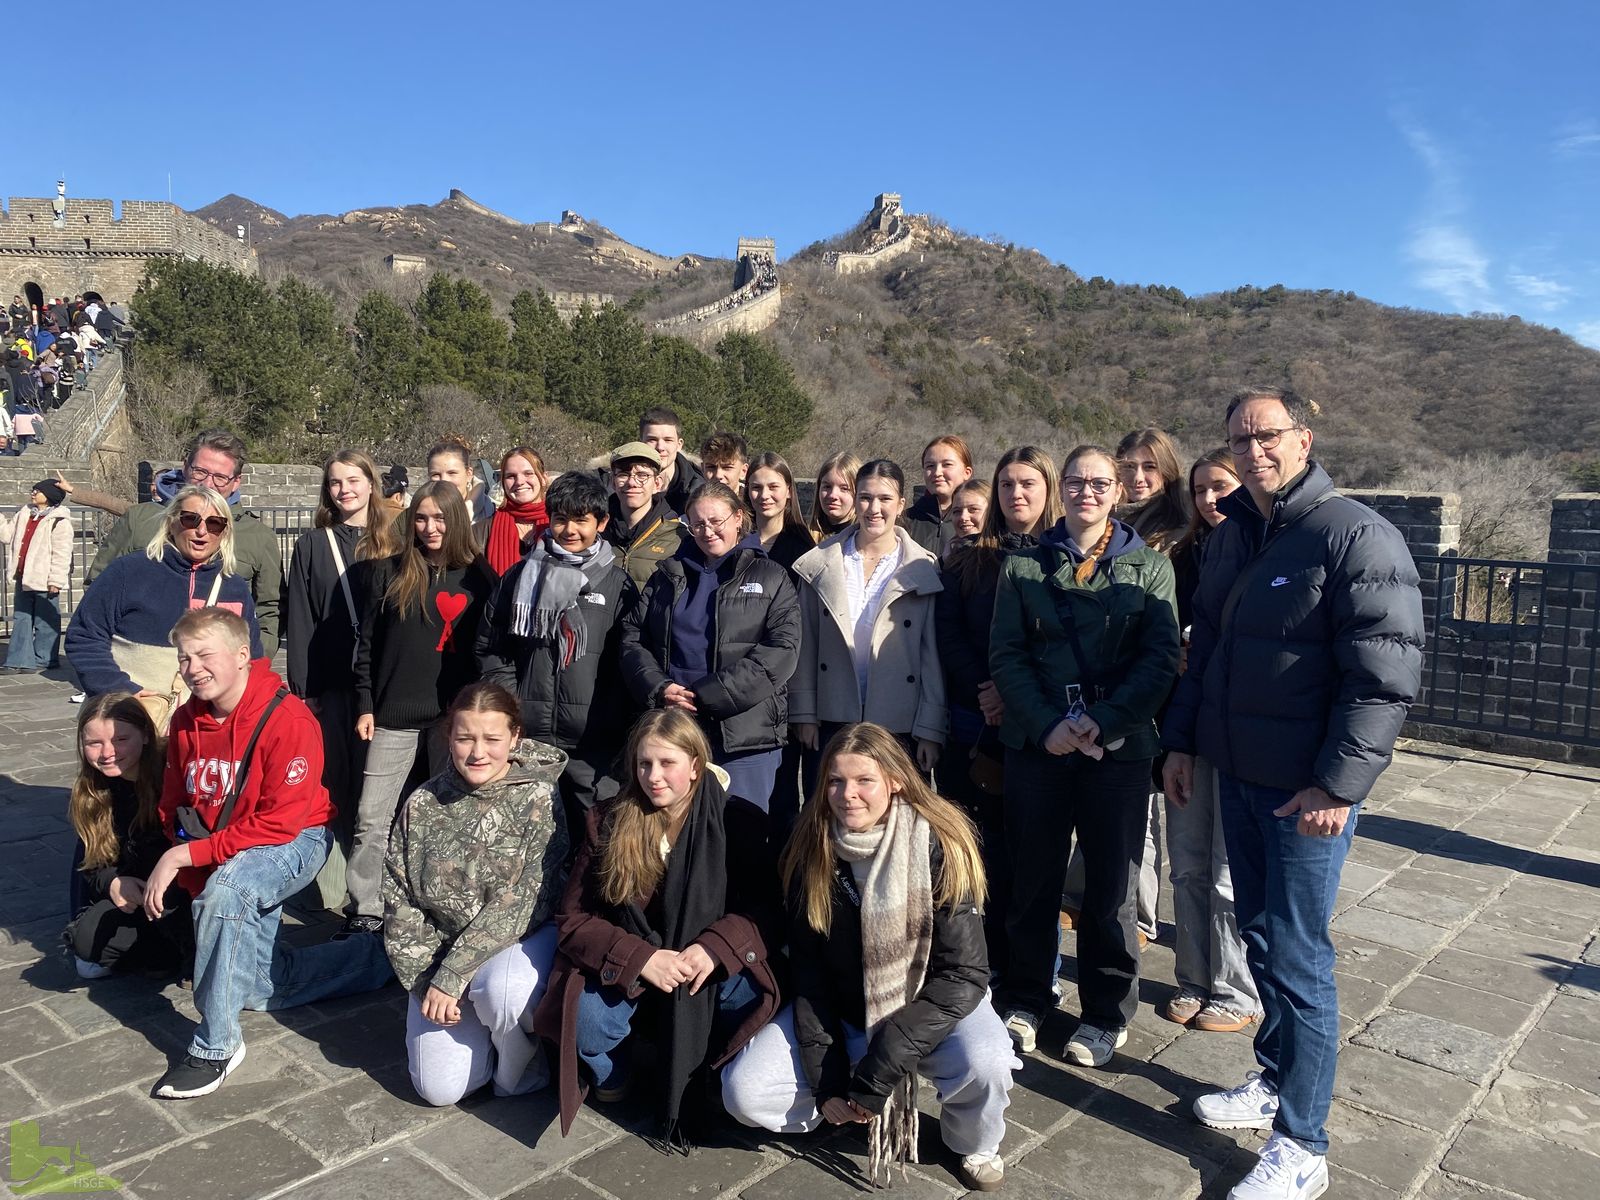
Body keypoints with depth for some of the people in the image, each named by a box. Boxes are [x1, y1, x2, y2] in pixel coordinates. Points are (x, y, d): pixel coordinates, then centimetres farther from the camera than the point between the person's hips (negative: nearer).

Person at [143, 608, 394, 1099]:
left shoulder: (289, 720, -25)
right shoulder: (186, 721, -4)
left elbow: (280, 823, -27)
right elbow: (175, 810, 3)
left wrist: (184, 856, -27)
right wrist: (193, 883, -11)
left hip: (296, 842, -7)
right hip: (222, 859, 7)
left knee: (226, 889, -38)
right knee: (263, 989, 11)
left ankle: (216, 1045, -23)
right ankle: (378, 957, 31)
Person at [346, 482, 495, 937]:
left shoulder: (478, 577, 3)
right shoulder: (389, 572, 6)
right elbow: (367, 643, 8)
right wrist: (365, 706, 2)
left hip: (453, 716, -1)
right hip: (394, 716, 1)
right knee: (371, 821, 1)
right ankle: (365, 912, 13)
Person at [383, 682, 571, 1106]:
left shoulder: (537, 799, -14)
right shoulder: (422, 804, -3)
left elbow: (518, 902, -19)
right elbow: (398, 900, -1)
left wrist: (451, 977, -22)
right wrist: (425, 980, -11)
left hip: (524, 936, -3)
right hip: (439, 951, 3)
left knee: (500, 990, -36)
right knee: (440, 1087, -8)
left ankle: (521, 1068, -4)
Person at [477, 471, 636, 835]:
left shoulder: (618, 583, 3)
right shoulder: (523, 575, 9)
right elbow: (489, 644, 15)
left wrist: (618, 720, -4)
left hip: (594, 739, -2)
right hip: (527, 735, 2)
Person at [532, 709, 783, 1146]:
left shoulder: (738, 820, -8)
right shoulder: (607, 823, -4)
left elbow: (767, 911, -8)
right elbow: (573, 919, -6)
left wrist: (714, 947, -28)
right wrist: (641, 957, -23)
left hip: (705, 969, 0)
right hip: (624, 974, 1)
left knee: (747, 997, -30)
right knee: (585, 1014, -29)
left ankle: (699, 1084, 4)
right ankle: (611, 1077, 9)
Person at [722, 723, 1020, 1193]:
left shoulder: (939, 849, -22)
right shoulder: (812, 852, -12)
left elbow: (963, 975, -22)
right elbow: (809, 971, -5)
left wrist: (878, 1070, -27)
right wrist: (827, 1079, -13)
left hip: (932, 1006, -2)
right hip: (839, 1009, 3)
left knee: (985, 1067, -33)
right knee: (743, 1093, -15)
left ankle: (973, 1143, 2)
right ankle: (858, 1112, 11)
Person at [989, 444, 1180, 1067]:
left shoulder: (1150, 567, 6)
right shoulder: (1024, 565, 7)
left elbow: (1161, 658, -4)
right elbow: (1005, 655, 1)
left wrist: (1105, 723, -15)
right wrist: (1046, 725, -12)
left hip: (1118, 746, 0)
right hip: (1037, 742, 1)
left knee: (1109, 886, 7)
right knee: (1032, 877, 8)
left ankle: (1106, 1014, 24)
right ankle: (1024, 999, 26)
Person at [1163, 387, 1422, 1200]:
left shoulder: (1356, 537, -14)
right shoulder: (1230, 536, 9)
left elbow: (1386, 676, -18)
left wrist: (1338, 783, -20)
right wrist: (1182, 740, 13)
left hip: (1308, 790, -7)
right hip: (1237, 775, 7)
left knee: (1297, 958, 1)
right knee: (1260, 937, 18)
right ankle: (1276, 1080, 37)